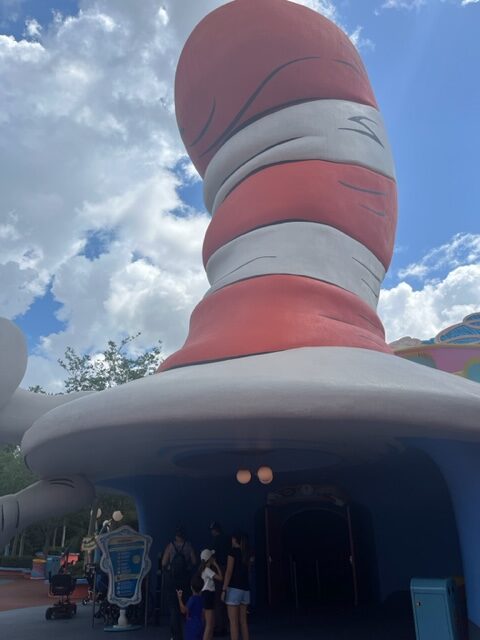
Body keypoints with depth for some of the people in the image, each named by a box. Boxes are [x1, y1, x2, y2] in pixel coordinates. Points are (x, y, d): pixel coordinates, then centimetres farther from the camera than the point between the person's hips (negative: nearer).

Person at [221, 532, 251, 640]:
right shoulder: (246, 554, 11)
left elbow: (229, 571, -11)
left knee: (233, 621, -3)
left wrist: (224, 589, -10)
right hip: (245, 589, 7)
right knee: (243, 621, 11)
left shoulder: (233, 551, -7)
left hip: (234, 588, -7)